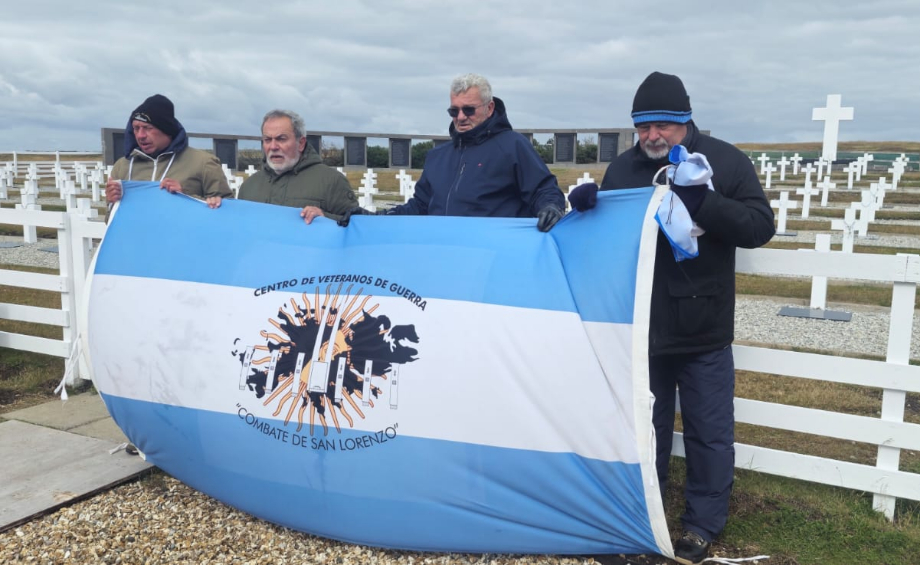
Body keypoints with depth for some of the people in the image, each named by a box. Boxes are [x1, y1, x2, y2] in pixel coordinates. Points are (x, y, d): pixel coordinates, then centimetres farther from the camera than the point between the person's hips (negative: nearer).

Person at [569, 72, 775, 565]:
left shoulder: (725, 161, -4)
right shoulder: (623, 167, 5)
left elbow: (760, 226, -10)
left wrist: (703, 203, -25)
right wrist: (585, 205, -11)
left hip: (703, 333, -2)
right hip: (641, 329, 3)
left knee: (709, 432, 8)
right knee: (645, 426, 16)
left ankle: (703, 523, 25)